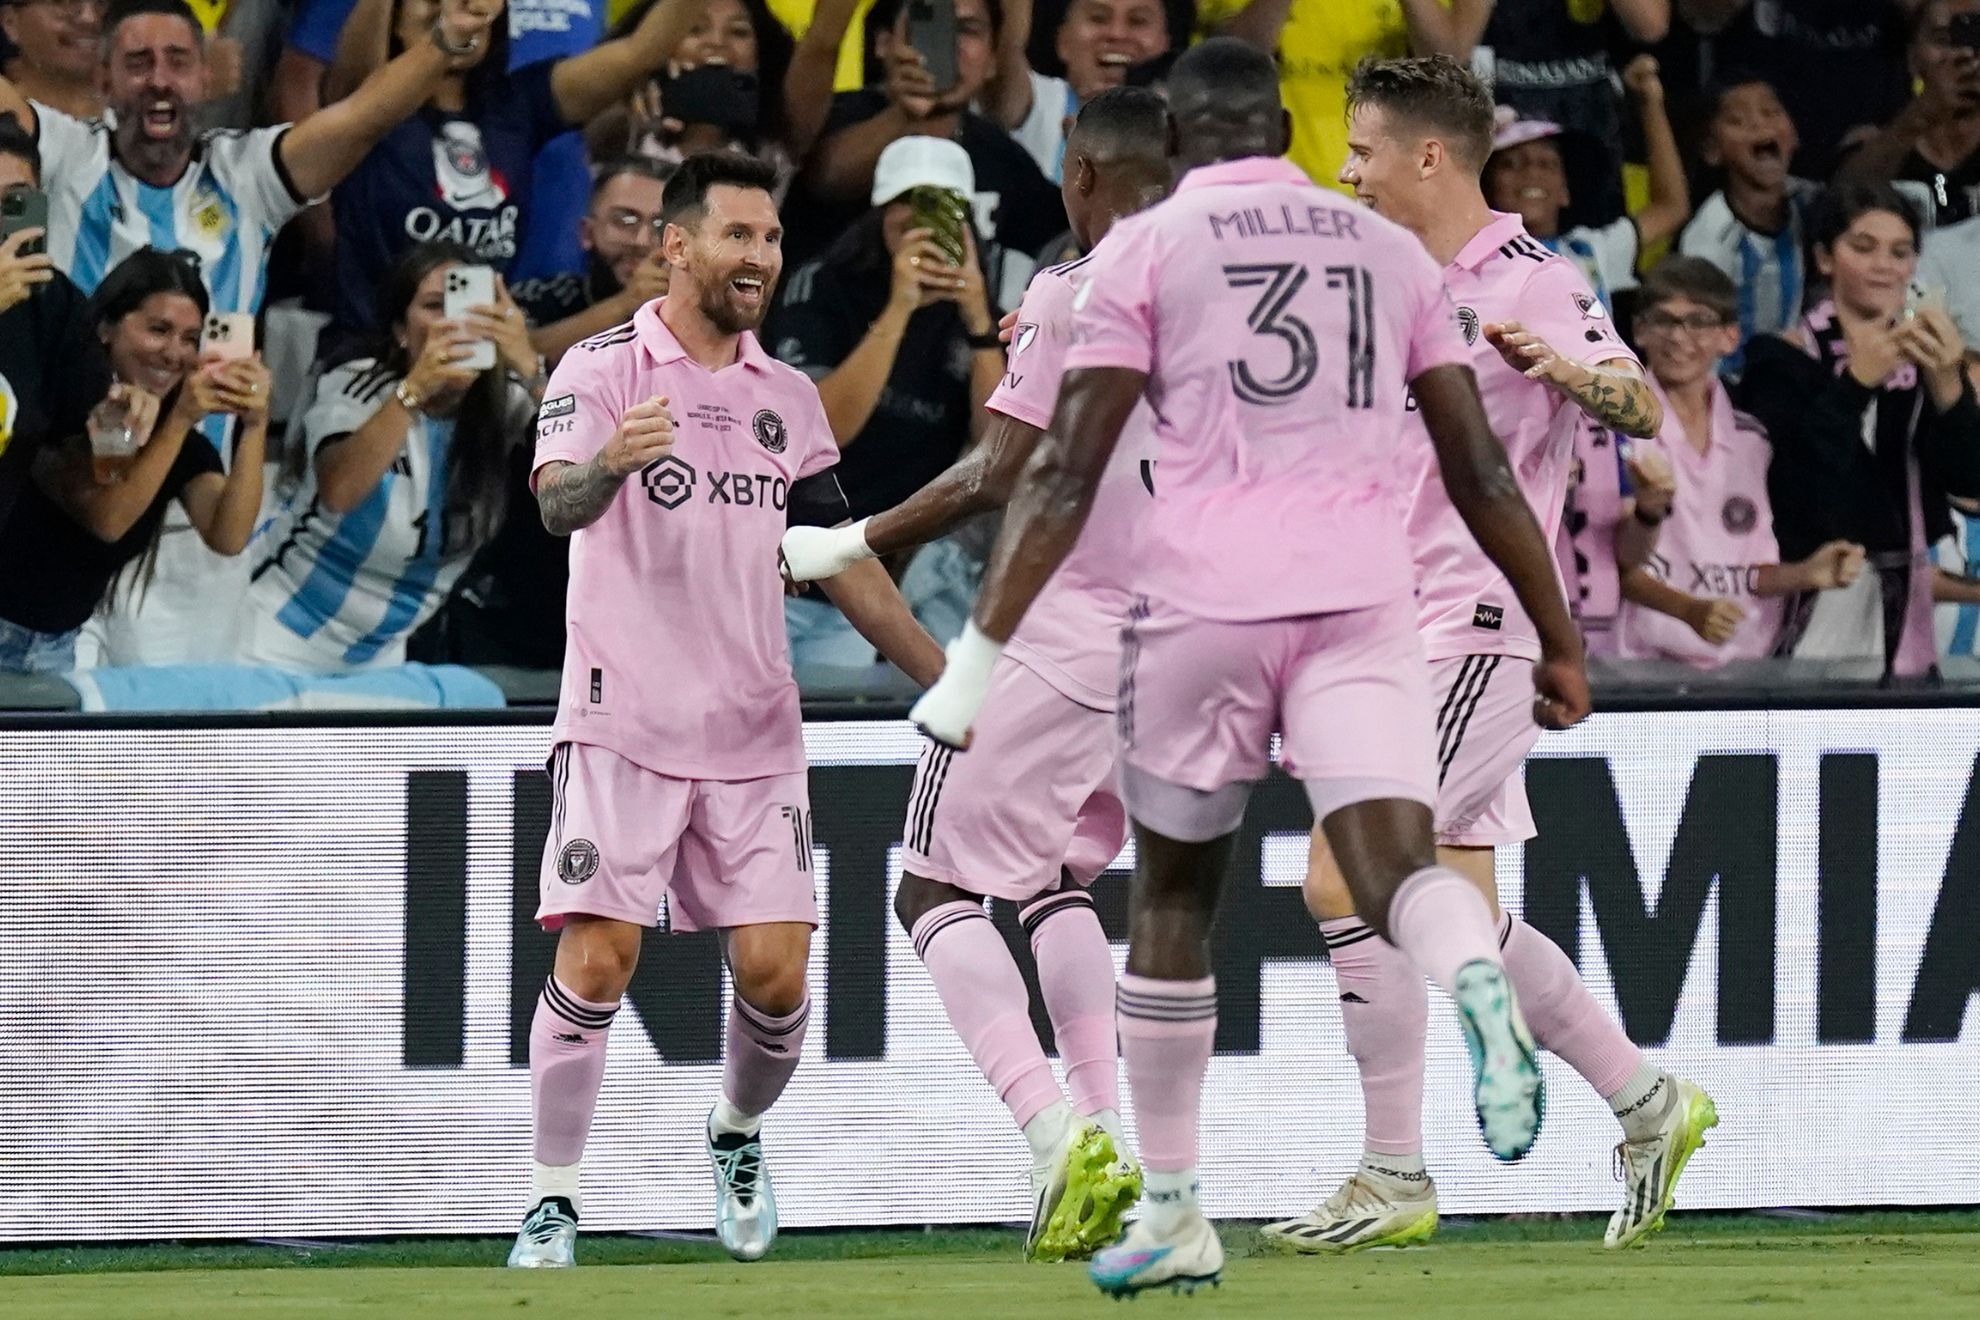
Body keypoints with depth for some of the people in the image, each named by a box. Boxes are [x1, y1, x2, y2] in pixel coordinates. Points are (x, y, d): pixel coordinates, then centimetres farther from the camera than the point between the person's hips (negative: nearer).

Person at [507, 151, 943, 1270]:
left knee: (774, 973, -3)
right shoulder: (604, 370, -4)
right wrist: (606, 465, -45)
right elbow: (558, 502, -21)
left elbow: (845, 564, 20)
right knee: (596, 962, -14)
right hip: (624, 722, -4)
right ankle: (554, 1202, -1)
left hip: (753, 736, 4)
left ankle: (737, 1138, 26)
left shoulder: (789, 399, 13)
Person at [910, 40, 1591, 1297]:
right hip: (1365, 601, 1)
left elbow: (1068, 473, -2)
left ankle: (1175, 1212, 20)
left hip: (1206, 595, -1)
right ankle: (1479, 979, -47)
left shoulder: (1149, 246, 6)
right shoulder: (1389, 250, 15)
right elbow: (1484, 474, 15)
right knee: (1398, 860, -10)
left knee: (1173, 899, 14)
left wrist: (980, 658, -1)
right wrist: (1562, 642, 22)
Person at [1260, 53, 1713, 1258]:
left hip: (1472, 627, -9)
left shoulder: (1534, 286, -11)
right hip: (1397, 631, 9)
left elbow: (1642, 410, -23)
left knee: (1344, 883, -14)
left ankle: (1396, 1178, -8)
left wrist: (1567, 370, -44)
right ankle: (1649, 1103, 22)